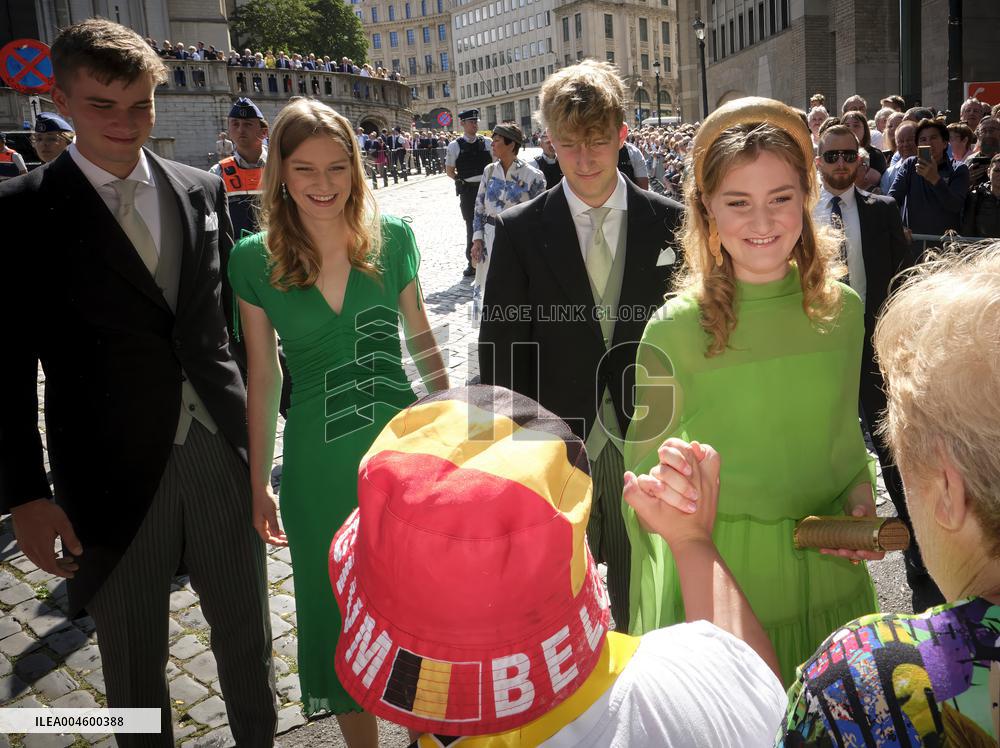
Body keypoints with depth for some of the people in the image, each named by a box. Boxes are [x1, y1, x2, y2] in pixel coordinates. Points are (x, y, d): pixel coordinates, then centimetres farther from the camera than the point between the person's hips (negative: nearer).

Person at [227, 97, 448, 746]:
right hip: (318, 463, -1)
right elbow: (262, 377, 0)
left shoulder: (392, 236, -4)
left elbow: (421, 336, 7)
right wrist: (259, 483, 3)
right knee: (341, 610, 15)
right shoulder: (254, 259, -5)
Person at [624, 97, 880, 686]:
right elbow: (645, 482, -7)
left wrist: (861, 495, -6)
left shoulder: (844, 309, -3)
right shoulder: (674, 332, -15)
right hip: (716, 576, -3)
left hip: (831, 570, 4)